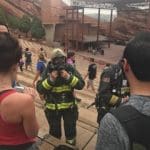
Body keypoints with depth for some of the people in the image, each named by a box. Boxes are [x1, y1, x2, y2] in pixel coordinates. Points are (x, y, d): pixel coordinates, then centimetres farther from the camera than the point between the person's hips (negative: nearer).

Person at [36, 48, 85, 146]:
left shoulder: (70, 69, -8)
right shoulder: (47, 71, -10)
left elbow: (81, 85, -14)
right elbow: (40, 89, -16)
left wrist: (69, 77, -28)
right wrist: (50, 80, -29)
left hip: (69, 107, 1)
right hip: (53, 108, 0)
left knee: (70, 131, 18)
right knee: (55, 132, 19)